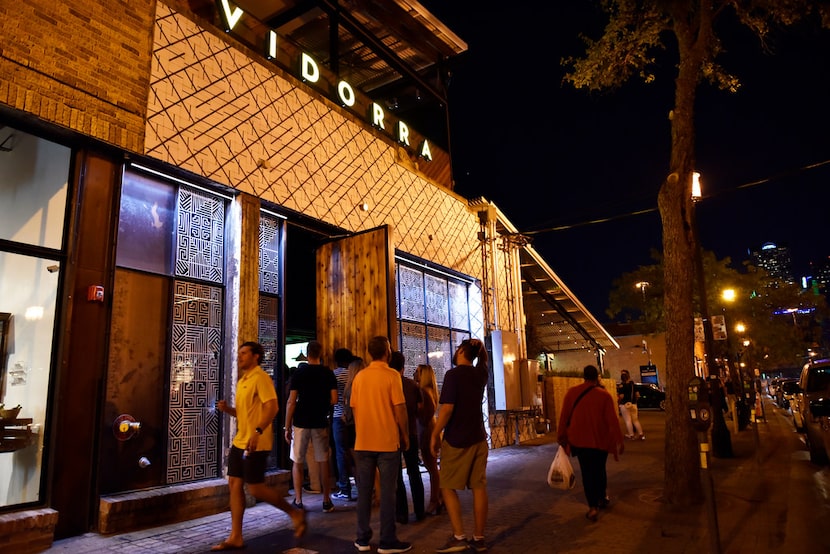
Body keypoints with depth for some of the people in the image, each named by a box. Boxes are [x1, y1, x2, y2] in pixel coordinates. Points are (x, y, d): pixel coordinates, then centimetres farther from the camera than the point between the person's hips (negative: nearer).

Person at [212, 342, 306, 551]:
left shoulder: (260, 377, -13)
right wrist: (227, 409, 6)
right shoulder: (242, 381, 16)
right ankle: (235, 537, 16)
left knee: (255, 488, -4)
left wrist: (258, 432, -33)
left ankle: (295, 513, 13)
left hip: (256, 444, -9)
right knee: (234, 485, 8)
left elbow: (273, 407, -24)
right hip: (240, 441, 9)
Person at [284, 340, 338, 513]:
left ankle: (298, 501, 11)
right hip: (321, 423, 2)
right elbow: (334, 400, -4)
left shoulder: (299, 373, -4)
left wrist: (287, 427, -2)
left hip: (301, 423, -1)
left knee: (298, 463, 10)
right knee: (323, 462, 9)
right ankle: (327, 501, 14)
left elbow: (291, 401, -7)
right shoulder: (328, 373, 0)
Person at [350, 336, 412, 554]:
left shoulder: (359, 376, 5)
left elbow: (354, 408, 10)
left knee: (364, 490, 11)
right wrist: (405, 436, 1)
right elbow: (399, 409, -11)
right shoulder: (391, 375, -10)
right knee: (387, 491, 3)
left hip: (363, 442, 4)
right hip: (388, 442, -4)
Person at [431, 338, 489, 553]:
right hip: (478, 439, 6)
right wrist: (478, 347, 15)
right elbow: (483, 360, 30)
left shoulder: (453, 374, -14)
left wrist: (435, 435, -12)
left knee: (448, 487, 5)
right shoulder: (480, 374, 5)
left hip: (457, 440, -6)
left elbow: (447, 408, -20)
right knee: (479, 487, 7)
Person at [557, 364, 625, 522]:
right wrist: (619, 440, -3)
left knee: (587, 472, 7)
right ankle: (602, 498, 36)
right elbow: (612, 420, -11)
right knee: (599, 469, 20)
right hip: (600, 440, 0)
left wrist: (561, 437, 7)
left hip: (580, 440, 0)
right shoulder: (604, 395, -10)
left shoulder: (571, 392, -6)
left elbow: (564, 417, -3)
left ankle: (593, 507, 0)